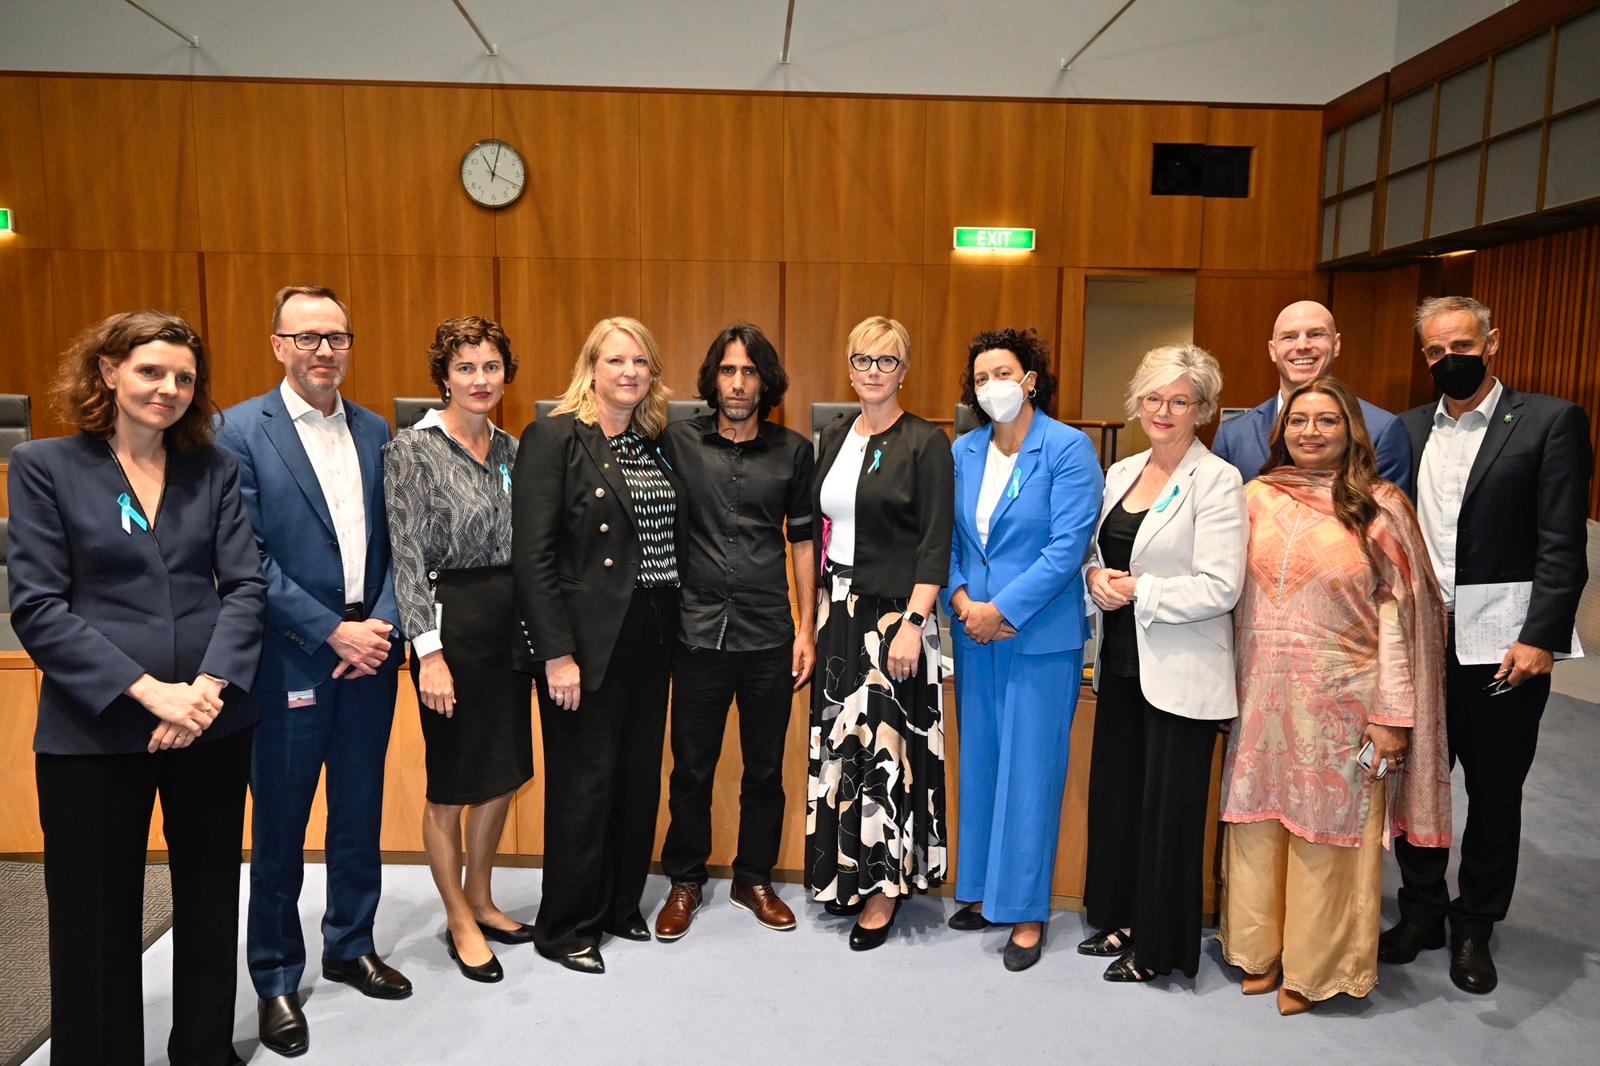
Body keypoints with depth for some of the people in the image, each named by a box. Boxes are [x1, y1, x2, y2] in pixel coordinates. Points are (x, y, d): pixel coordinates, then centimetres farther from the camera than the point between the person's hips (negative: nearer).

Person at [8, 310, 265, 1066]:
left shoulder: (214, 469, 6)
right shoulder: (44, 466, -1)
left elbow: (245, 585, 0)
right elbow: (36, 606, -8)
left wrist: (210, 686, -14)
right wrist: (146, 690, -17)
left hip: (214, 722, 3)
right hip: (93, 729, -2)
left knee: (211, 904, 14)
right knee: (96, 920, 9)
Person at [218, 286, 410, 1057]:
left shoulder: (374, 431, 9)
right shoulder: (240, 431, -6)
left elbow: (396, 544, 8)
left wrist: (382, 624, -7)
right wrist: (334, 632, -14)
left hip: (368, 653, 4)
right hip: (290, 662, -4)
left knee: (359, 815, 15)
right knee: (280, 829, 9)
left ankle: (350, 946, 34)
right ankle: (275, 980, 26)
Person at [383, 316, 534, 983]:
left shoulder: (510, 449, 9)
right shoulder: (414, 449, -10)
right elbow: (408, 557, -13)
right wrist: (430, 650, -18)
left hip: (511, 623, 7)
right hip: (451, 622, -6)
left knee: (504, 773, 15)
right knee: (452, 784, 6)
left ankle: (480, 899, 35)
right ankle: (459, 922, 25)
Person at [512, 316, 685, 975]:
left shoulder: (655, 442, 11)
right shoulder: (554, 437, -9)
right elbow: (532, 554, -14)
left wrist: (673, 627, 6)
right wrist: (557, 654, -17)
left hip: (651, 636, 6)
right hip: (586, 640, -6)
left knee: (640, 773, 13)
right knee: (584, 779, 3)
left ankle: (620, 905, 32)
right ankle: (566, 926, 21)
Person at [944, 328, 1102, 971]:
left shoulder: (1068, 449, -9)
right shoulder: (963, 452, 7)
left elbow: (1067, 548, -15)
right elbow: (947, 538, 9)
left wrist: (1002, 610, -16)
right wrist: (961, 599, -8)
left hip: (1040, 636, -5)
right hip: (973, 631, 5)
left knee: (1030, 771, 1)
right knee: (979, 762, 14)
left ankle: (1027, 911, 15)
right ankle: (983, 891, 30)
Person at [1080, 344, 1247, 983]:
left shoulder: (1217, 481, -10)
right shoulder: (1121, 473, 10)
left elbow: (1219, 588, -17)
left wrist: (1136, 590, -15)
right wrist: (1097, 577, -3)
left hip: (1180, 673, -6)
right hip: (1121, 664, 7)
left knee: (1168, 806, 5)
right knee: (1115, 794, 14)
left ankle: (1158, 946, 22)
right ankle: (1119, 918, 33)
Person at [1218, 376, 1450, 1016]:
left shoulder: (1380, 507, -4)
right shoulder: (1257, 496, 3)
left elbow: (1398, 613, -6)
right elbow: (1235, 597, 7)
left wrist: (1392, 715, -9)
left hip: (1340, 701, -2)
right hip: (1262, 696, 3)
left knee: (1326, 827, 7)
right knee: (1258, 821, 10)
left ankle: (1312, 967, 26)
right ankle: (1259, 950, 29)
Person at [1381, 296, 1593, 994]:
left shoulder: (1552, 422, -4)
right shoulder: (1408, 430, 9)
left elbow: (1563, 546, -9)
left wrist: (1540, 639, -15)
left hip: (1501, 648, -3)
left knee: (1495, 793, 11)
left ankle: (1474, 928, 29)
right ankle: (1422, 911, 31)